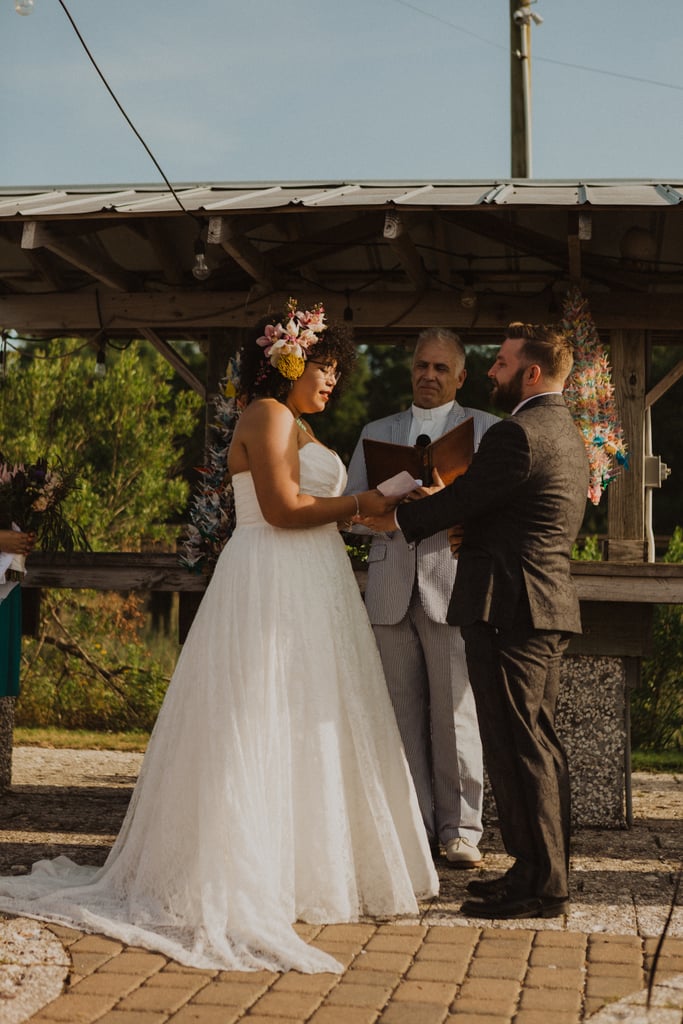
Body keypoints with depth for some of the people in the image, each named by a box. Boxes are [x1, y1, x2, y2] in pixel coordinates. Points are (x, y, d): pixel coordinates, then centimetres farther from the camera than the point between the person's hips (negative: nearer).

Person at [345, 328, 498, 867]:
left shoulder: (485, 428, 12)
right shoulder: (376, 432, 20)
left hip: (453, 585, -3)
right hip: (391, 589, 3)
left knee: (455, 712, -3)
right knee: (402, 712, 4)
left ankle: (460, 828, 8)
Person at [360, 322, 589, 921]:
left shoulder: (517, 433, -15)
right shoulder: (567, 434, 17)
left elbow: (462, 498, -11)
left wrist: (396, 518, 4)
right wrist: (467, 530, 19)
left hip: (510, 606, -10)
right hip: (551, 602, 10)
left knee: (516, 745, -5)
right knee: (539, 742, 15)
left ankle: (539, 885, 1)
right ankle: (545, 871, 24)